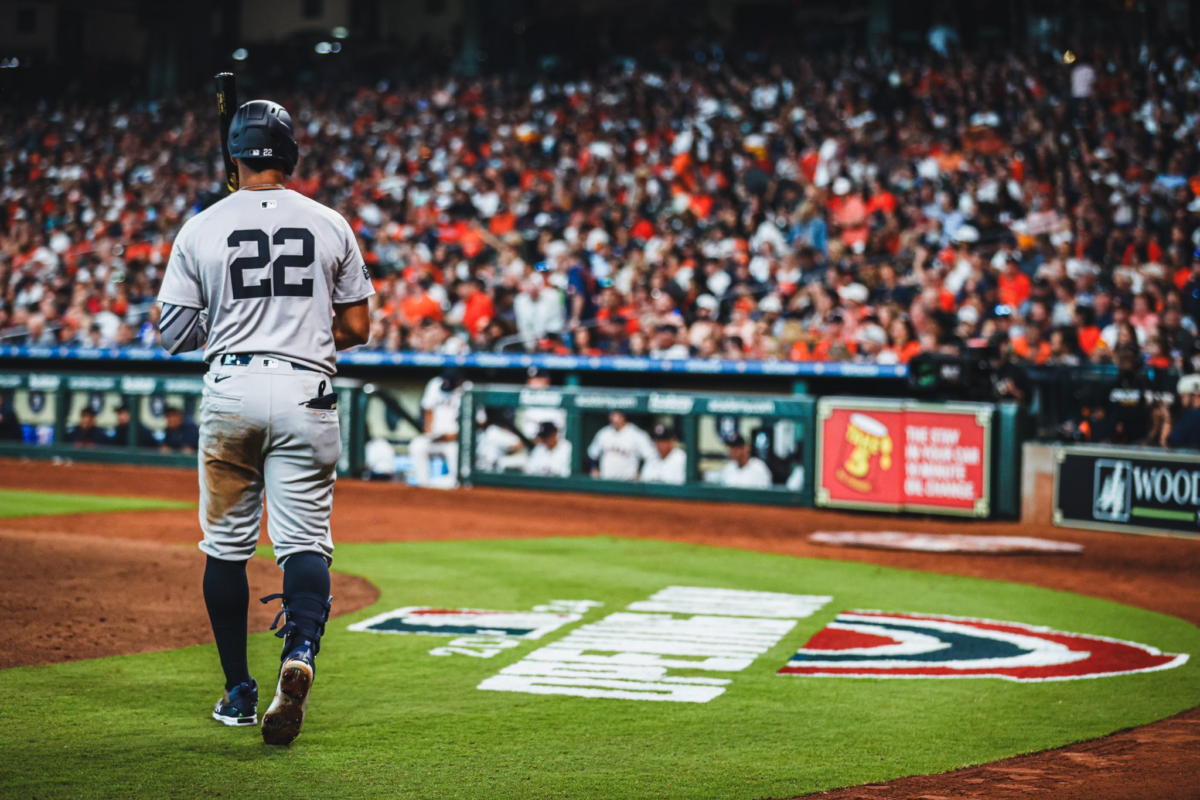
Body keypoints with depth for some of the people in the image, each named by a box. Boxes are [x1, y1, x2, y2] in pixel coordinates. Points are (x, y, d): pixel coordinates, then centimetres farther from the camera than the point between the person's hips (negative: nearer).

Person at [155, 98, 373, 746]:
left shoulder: (201, 230, 1)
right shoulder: (330, 225, 4)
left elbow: (175, 334, 2)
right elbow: (357, 327, 7)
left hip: (230, 390, 0)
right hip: (305, 394, 0)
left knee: (225, 544, 12)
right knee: (304, 540, 2)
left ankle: (238, 693, 16)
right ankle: (300, 651, -26)